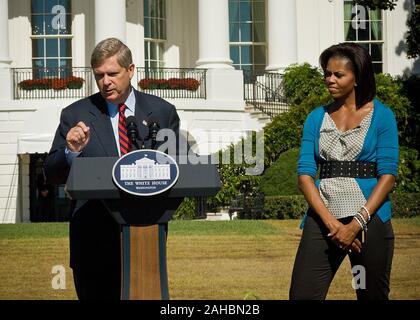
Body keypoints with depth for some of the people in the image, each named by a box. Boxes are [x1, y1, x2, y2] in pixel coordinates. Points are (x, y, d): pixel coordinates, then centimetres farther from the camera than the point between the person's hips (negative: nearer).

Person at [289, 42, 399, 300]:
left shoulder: (381, 116, 2)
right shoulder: (317, 118, 11)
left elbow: (388, 175, -5)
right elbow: (305, 173, 4)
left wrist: (357, 223, -14)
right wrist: (330, 222, -10)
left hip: (370, 217, -2)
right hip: (323, 218, 2)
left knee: (372, 295, 6)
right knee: (302, 295, -8)